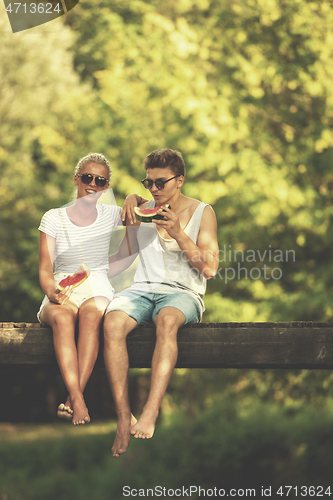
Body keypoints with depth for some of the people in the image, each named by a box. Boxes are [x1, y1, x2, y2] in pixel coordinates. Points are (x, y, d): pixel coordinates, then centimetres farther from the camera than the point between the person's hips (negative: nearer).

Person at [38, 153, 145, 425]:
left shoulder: (110, 215, 10)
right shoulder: (53, 219, 7)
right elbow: (45, 269, 2)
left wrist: (134, 198, -12)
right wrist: (51, 292, -19)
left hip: (98, 289, 0)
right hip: (62, 291, 0)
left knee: (91, 312, -37)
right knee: (62, 317, -37)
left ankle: (73, 399, -43)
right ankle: (78, 400, -47)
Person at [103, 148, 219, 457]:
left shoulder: (202, 213, 8)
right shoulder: (143, 211, 18)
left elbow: (210, 268, -1)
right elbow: (120, 255, 24)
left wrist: (178, 234, -11)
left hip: (183, 292, -3)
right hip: (142, 289, 3)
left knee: (167, 320, -41)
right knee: (112, 321, -33)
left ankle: (150, 413, -50)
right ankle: (123, 417, -36)